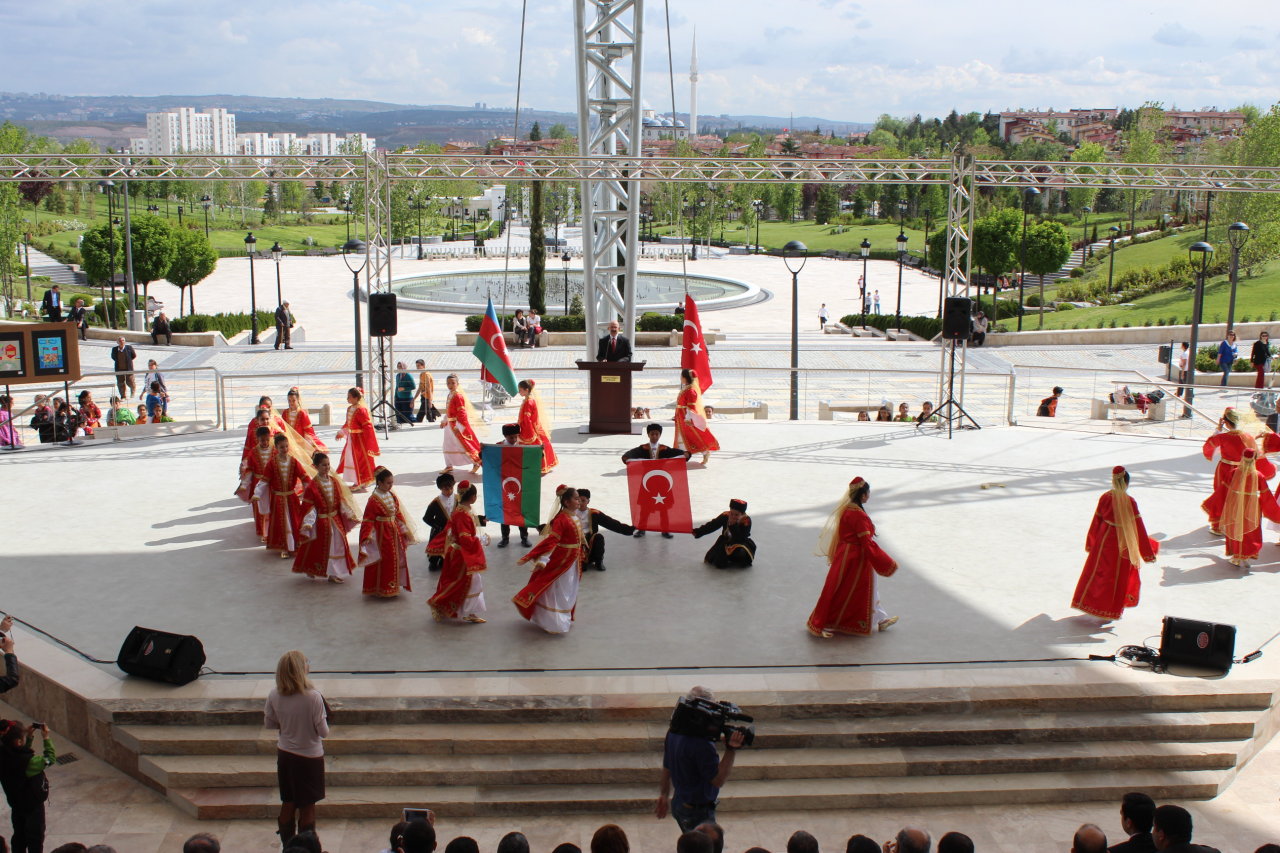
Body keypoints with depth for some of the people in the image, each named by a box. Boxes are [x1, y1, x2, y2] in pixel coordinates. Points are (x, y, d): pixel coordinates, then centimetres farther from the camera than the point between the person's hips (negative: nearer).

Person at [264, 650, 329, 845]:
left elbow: (269, 723, 3)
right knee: (307, 807, 11)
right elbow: (323, 732, -18)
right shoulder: (313, 697, -26)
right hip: (309, 757, -4)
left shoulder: (274, 695, -12)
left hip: (284, 754, 4)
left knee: (288, 804, 19)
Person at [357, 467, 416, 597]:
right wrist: (367, 536, -26)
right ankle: (383, 590, 12)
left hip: (394, 532, 8)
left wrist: (404, 530, 15)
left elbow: (398, 514, 13)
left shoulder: (392, 496, 3)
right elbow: (368, 520, -18)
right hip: (382, 534, -8)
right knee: (383, 561, 0)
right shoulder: (374, 500, -18)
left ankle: (392, 587, 29)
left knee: (396, 560, 15)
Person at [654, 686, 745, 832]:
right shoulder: (701, 743, -31)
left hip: (678, 803, 9)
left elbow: (667, 769, 11)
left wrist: (664, 796, 22)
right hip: (698, 812, -9)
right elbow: (718, 780, -25)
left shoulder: (674, 732, -2)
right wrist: (731, 750, -31)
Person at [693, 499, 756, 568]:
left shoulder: (746, 521, -23)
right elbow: (711, 526, -17)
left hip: (741, 543, -3)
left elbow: (740, 539, -30)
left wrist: (733, 525, -39)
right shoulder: (725, 516, -15)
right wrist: (697, 532, -26)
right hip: (726, 541, 3)